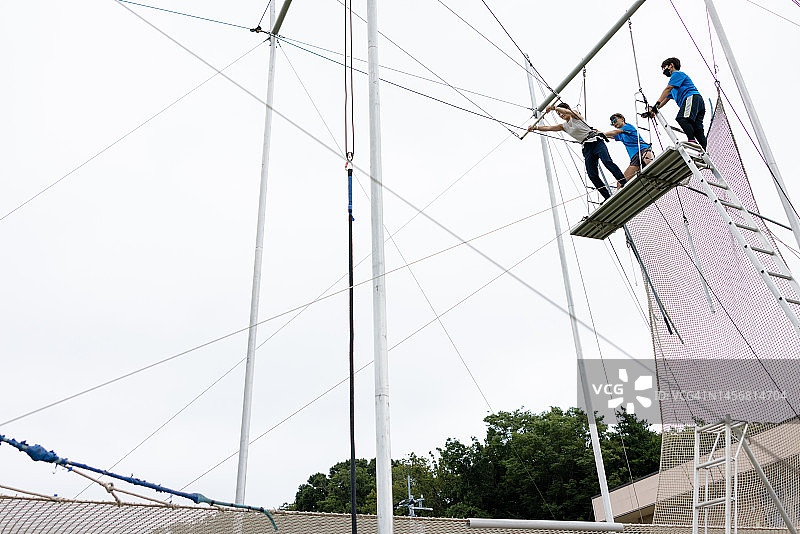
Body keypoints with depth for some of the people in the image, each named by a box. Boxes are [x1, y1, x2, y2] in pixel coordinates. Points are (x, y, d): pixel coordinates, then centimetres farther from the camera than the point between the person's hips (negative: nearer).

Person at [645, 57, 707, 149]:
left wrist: (657, 103, -16)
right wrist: (652, 110, 25)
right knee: (698, 130, -3)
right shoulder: (674, 87, 38)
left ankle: (692, 141, -46)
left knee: (682, 119, -31)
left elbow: (667, 89, -6)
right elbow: (665, 99, 35)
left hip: (692, 97, -10)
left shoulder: (677, 74, 10)